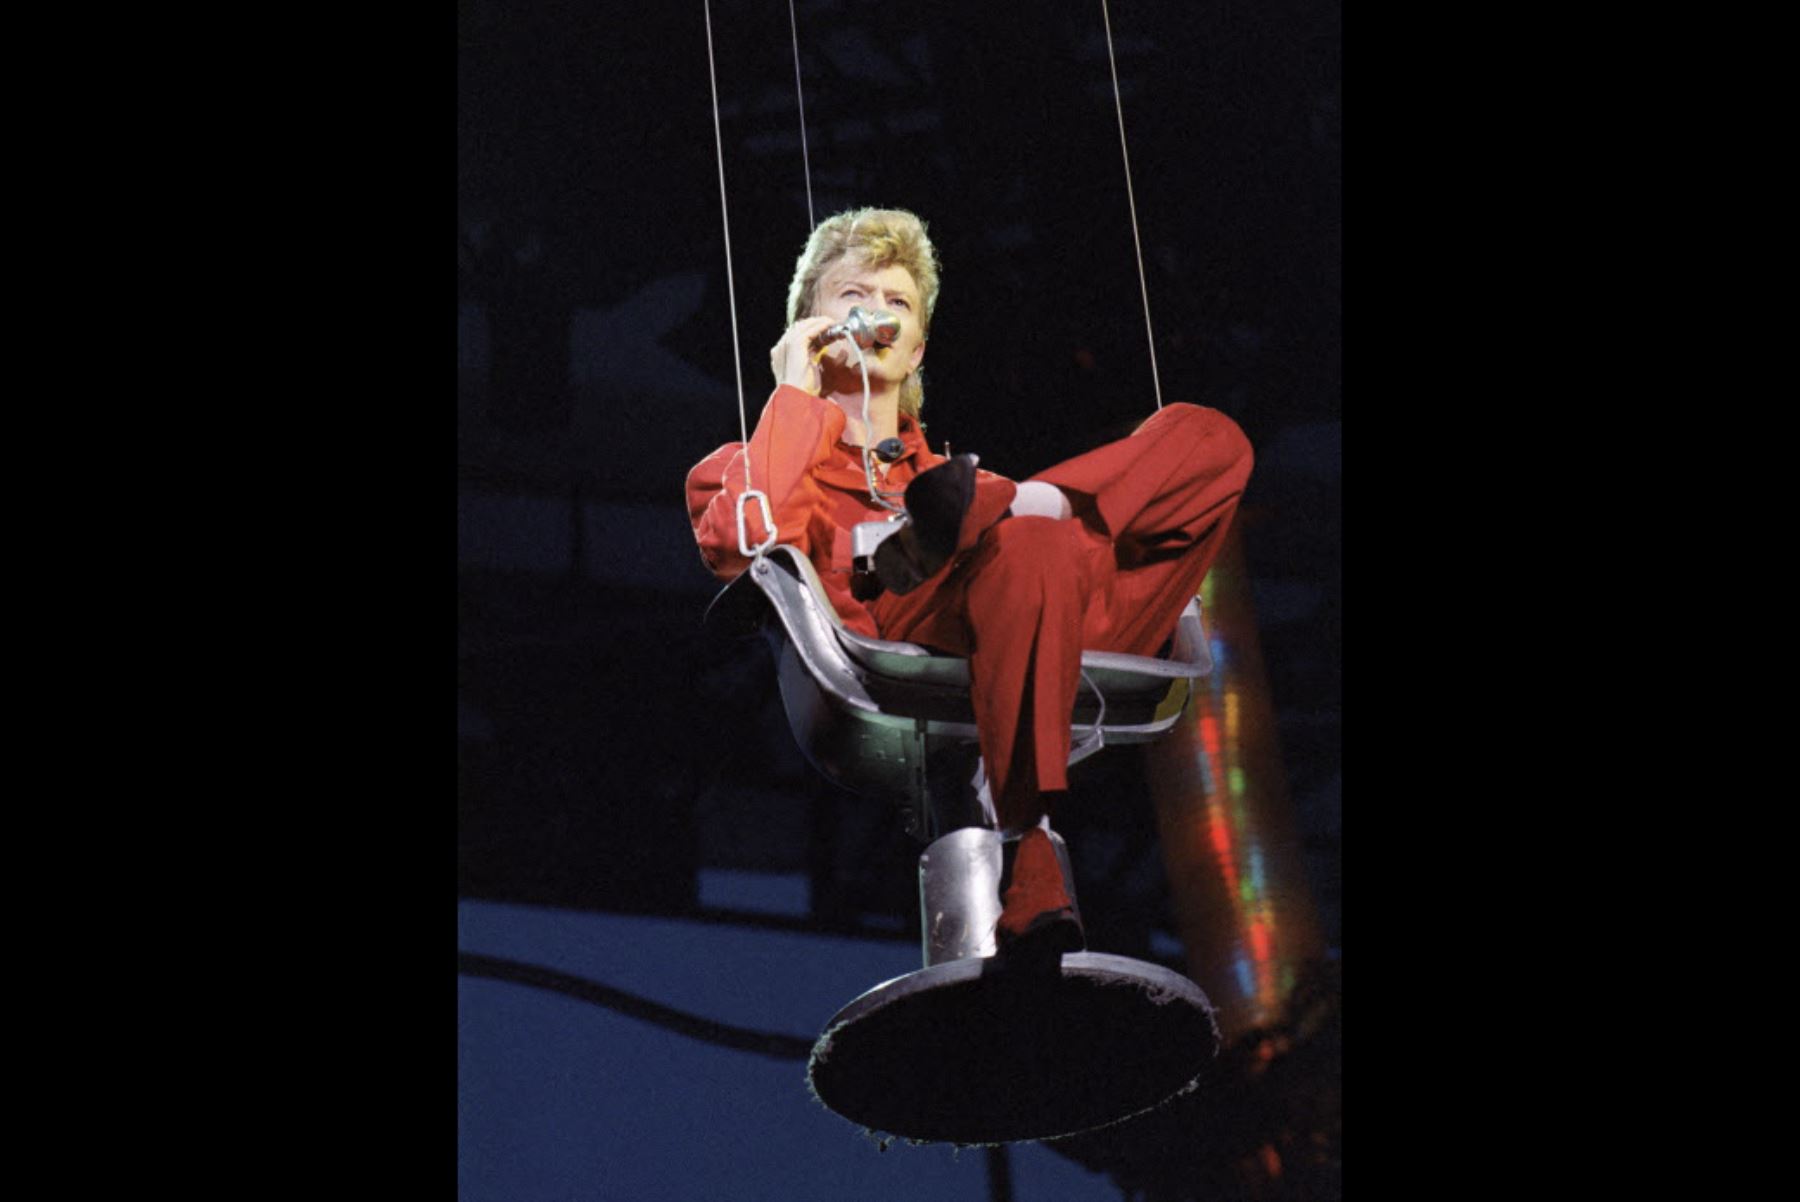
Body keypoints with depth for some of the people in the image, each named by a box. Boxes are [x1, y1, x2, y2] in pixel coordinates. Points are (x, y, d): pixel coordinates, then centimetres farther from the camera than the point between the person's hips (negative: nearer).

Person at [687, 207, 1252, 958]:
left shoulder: (944, 473, 39)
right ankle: (1030, 897, -45)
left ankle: (951, 520, -21)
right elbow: (737, 544, -2)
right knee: (1036, 547, -39)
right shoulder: (749, 465, 24)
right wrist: (796, 393, 9)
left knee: (1207, 440, -8)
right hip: (891, 638, -4)